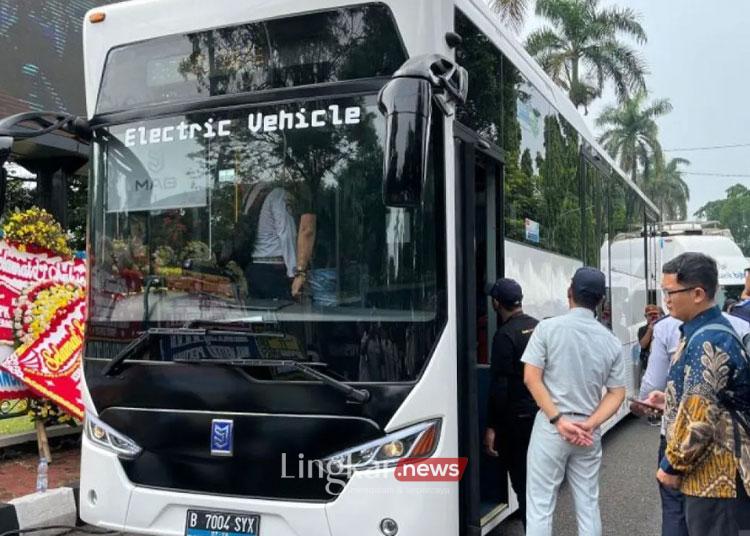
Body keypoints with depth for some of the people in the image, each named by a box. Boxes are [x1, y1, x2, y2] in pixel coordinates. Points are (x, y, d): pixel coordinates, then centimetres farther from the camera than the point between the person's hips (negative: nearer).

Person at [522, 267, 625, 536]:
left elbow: (531, 378, -12)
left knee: (540, 506, 2)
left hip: (550, 427, -3)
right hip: (589, 433, 4)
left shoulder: (548, 328, -6)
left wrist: (558, 420, -12)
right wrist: (589, 424, -6)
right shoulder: (611, 341, 4)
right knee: (588, 507, 13)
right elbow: (617, 394, 2)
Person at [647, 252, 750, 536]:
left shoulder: (707, 343, -22)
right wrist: (670, 399, 15)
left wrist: (672, 465, -15)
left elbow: (700, 416, -25)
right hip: (714, 468, 10)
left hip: (712, 473, -10)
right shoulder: (709, 331, 11)